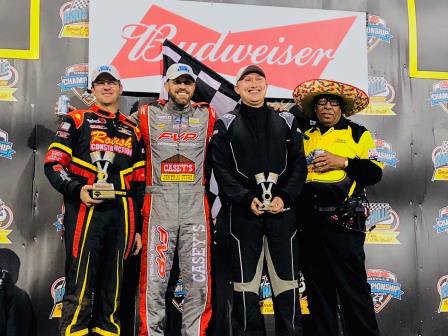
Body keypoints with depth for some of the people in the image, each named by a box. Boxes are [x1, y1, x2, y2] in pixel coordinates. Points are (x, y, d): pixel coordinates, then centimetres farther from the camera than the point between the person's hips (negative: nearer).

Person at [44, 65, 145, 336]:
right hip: (85, 210, -4)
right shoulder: (76, 121, 8)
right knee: (80, 287, -5)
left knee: (112, 288, 9)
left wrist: (138, 228, 13)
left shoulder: (134, 131, 18)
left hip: (122, 214, 4)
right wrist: (77, 190, -17)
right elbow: (53, 164, 0)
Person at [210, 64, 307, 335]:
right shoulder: (226, 125, 7)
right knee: (246, 281, 3)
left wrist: (285, 197, -8)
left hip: (282, 211, 2)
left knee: (287, 280, 4)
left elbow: (299, 165, 7)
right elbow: (222, 169, -1)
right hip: (243, 212, -1)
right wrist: (246, 199, -13)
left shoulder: (287, 122, 13)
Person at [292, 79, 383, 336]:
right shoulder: (305, 136, 18)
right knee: (318, 288, 10)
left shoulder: (357, 133, 8)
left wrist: (343, 162, -12)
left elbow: (374, 172, -1)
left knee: (353, 287, -3)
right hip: (310, 222, 4)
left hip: (343, 221, -4)